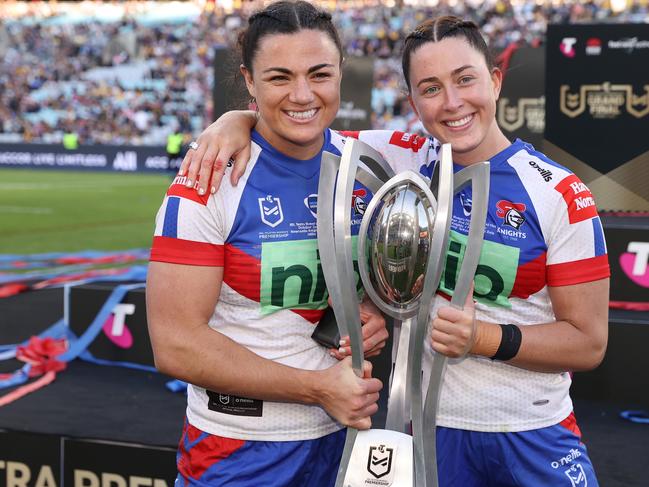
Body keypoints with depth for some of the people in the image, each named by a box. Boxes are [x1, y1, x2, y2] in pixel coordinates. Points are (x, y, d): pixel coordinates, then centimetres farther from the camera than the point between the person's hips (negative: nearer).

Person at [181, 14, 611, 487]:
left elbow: (589, 343, -9)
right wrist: (238, 120, -16)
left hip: (535, 438, -2)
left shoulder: (562, 195, -10)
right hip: (432, 428, 2)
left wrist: (483, 339, -23)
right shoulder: (400, 158, -3)